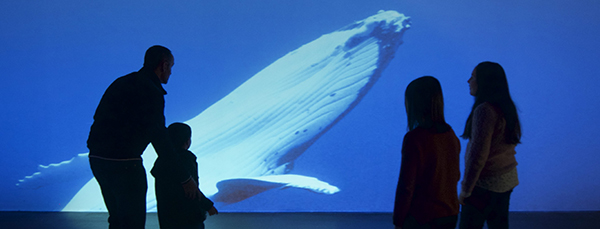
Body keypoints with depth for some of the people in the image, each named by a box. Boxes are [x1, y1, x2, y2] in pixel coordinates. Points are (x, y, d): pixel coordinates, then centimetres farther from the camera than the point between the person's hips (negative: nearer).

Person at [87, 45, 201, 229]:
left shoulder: (121, 83, 15)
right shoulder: (152, 92, -11)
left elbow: (99, 117, 17)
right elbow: (159, 140, -15)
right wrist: (185, 178, -11)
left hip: (97, 158, 8)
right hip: (124, 163, -8)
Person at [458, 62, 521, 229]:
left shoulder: (484, 110, -21)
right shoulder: (506, 107, 7)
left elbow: (479, 154, -23)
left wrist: (465, 189, -15)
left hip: (485, 182, -9)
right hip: (506, 178, 9)